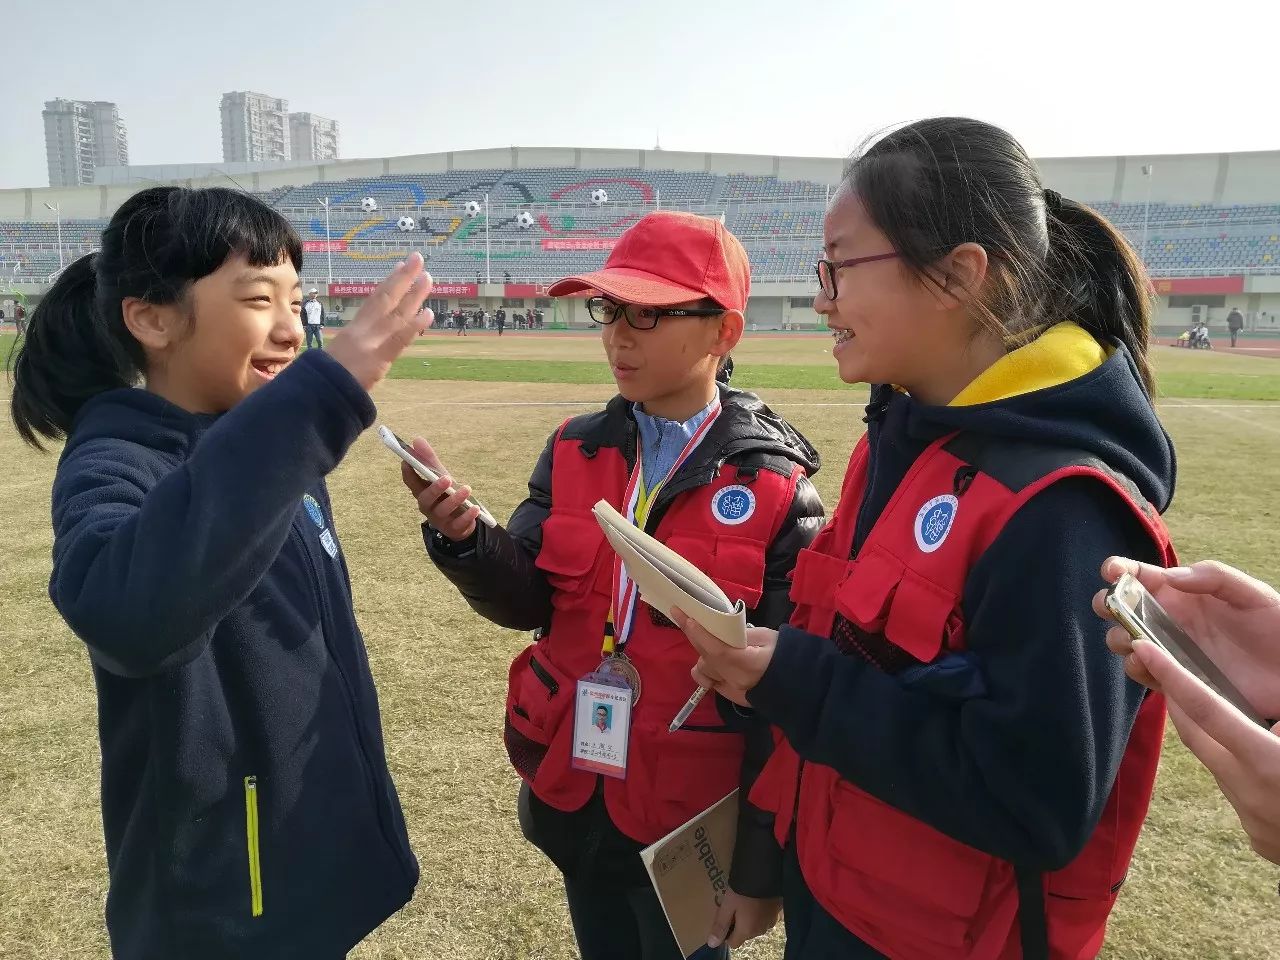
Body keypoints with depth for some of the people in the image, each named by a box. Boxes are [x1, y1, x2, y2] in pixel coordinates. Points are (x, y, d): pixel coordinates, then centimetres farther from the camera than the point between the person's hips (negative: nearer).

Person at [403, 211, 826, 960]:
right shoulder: (575, 451, -2)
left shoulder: (776, 489, -15)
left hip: (690, 817, -4)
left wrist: (763, 864, -9)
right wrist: (464, 537, -27)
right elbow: (526, 599, -6)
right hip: (574, 796, 4)